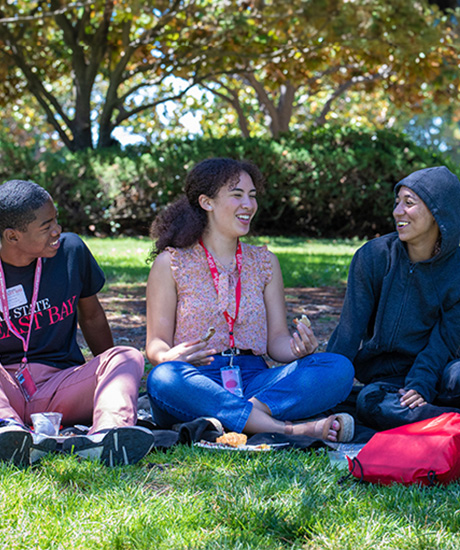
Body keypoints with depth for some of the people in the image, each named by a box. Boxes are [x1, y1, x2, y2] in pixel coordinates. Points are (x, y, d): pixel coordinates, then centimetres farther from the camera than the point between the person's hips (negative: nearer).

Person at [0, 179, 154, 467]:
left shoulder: (71, 250, 5)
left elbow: (92, 316, 20)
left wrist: (110, 374, 23)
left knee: (128, 357, -23)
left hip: (58, 389, 2)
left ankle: (105, 434, -53)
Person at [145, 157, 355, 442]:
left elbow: (276, 338, 12)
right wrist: (171, 357, -22)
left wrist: (297, 349, -12)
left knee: (339, 368, -21)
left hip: (254, 380, 3)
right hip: (197, 380, -3)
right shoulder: (171, 264, 5)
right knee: (164, 378, -39)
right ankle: (287, 430, -41)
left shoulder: (265, 262, 16)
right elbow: (156, 343, 2)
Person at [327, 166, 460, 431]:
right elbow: (350, 330, -5)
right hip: (384, 376, 2)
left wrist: (420, 386, -22)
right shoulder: (373, 256, -4)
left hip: (434, 370, -1)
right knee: (369, 403, -35)